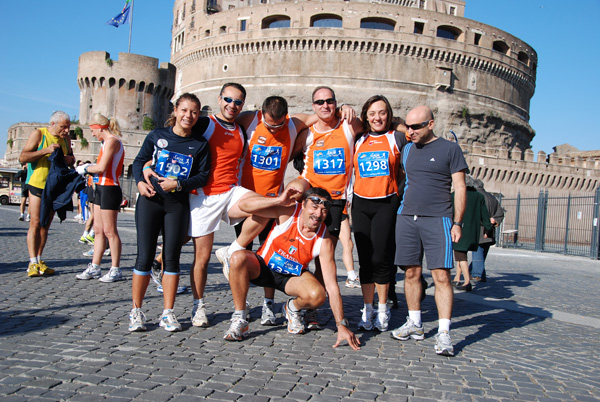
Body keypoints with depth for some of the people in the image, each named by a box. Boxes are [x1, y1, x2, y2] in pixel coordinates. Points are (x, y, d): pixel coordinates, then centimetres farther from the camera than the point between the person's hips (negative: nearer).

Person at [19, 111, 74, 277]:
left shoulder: (65, 139, 9)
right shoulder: (38, 134, -7)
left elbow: (72, 159, 20)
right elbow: (22, 158, -12)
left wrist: (69, 159, -4)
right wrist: (46, 150, -23)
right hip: (37, 184, -5)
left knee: (46, 225, 7)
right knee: (35, 223, -10)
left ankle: (38, 260, 12)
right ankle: (33, 263, -10)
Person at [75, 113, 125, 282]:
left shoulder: (112, 141, -13)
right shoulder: (107, 142, 19)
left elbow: (101, 168, -20)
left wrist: (85, 169, -4)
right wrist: (89, 167, 11)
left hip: (109, 189, -10)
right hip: (101, 188, 10)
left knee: (109, 231, -5)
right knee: (98, 229, 11)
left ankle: (115, 270, 2)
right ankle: (94, 267, 17)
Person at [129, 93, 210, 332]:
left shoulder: (200, 144, 4)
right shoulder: (157, 135, 5)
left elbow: (203, 176, 1)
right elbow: (139, 160, 10)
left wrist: (179, 184, -12)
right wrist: (140, 181, -8)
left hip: (178, 204, 1)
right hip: (150, 199, 0)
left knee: (172, 257, 3)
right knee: (145, 257, -1)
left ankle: (168, 313, 12)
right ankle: (136, 311, 11)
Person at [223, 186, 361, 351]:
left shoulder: (324, 240, -20)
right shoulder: (289, 211, -21)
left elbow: (332, 286, -21)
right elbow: (244, 204, -24)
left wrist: (342, 325, -26)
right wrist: (280, 200, -35)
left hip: (293, 276, 1)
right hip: (263, 267, 0)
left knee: (317, 295, -31)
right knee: (238, 257, -33)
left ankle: (292, 308, 8)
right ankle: (239, 320, -18)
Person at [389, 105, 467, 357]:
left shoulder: (450, 149, 3)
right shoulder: (406, 150, 16)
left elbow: (460, 188, 1)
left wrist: (458, 223, -6)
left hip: (438, 220, -4)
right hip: (406, 218, 4)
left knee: (441, 275, -9)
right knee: (411, 273, 6)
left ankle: (443, 333, -6)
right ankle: (414, 324, 18)